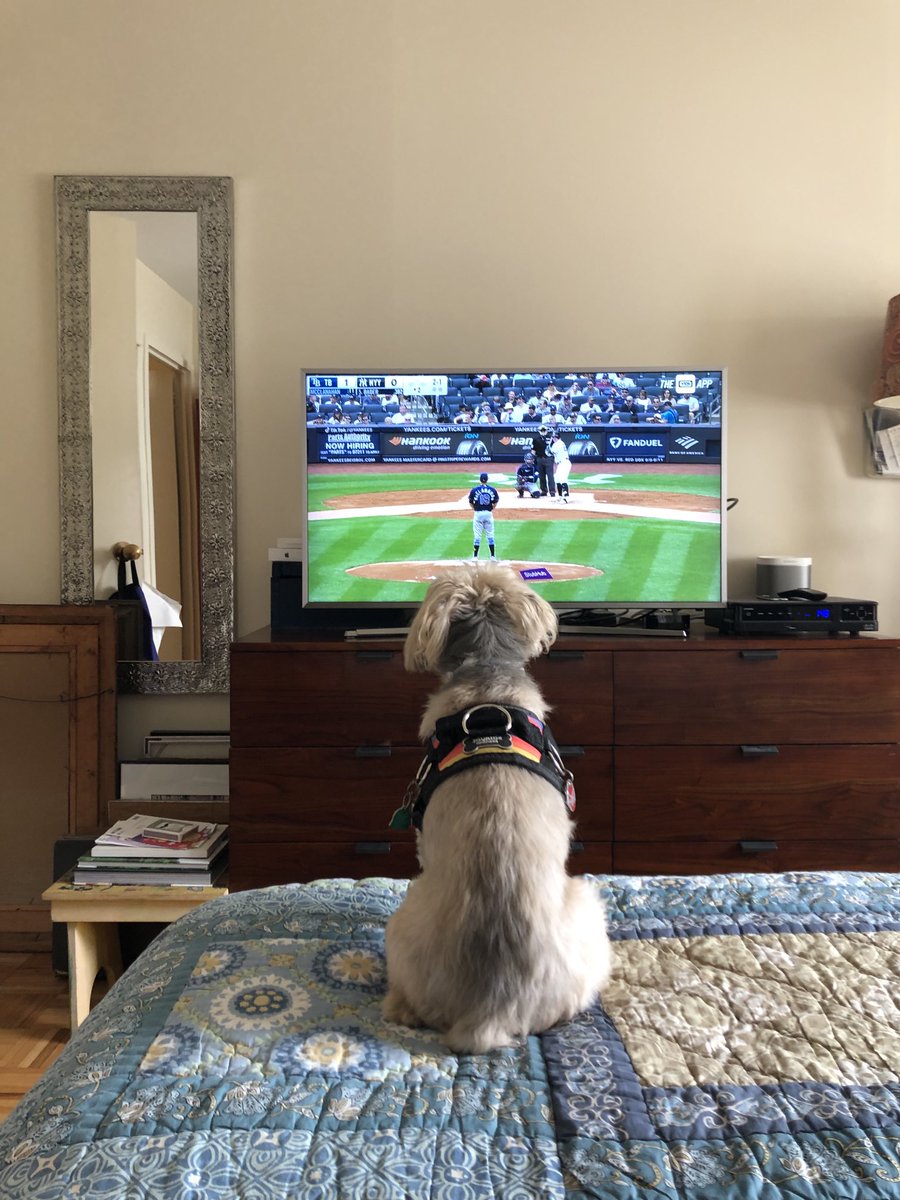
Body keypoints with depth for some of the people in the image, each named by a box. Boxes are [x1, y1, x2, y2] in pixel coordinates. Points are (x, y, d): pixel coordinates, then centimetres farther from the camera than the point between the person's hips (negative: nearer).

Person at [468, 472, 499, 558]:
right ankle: (492, 555, 12)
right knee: (490, 535, 10)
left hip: (478, 514, -1)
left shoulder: (474, 489, -6)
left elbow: (470, 503, -1)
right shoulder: (492, 489, -1)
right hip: (489, 513, 2)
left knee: (477, 535, 4)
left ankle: (475, 556, 5)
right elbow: (496, 502, 4)